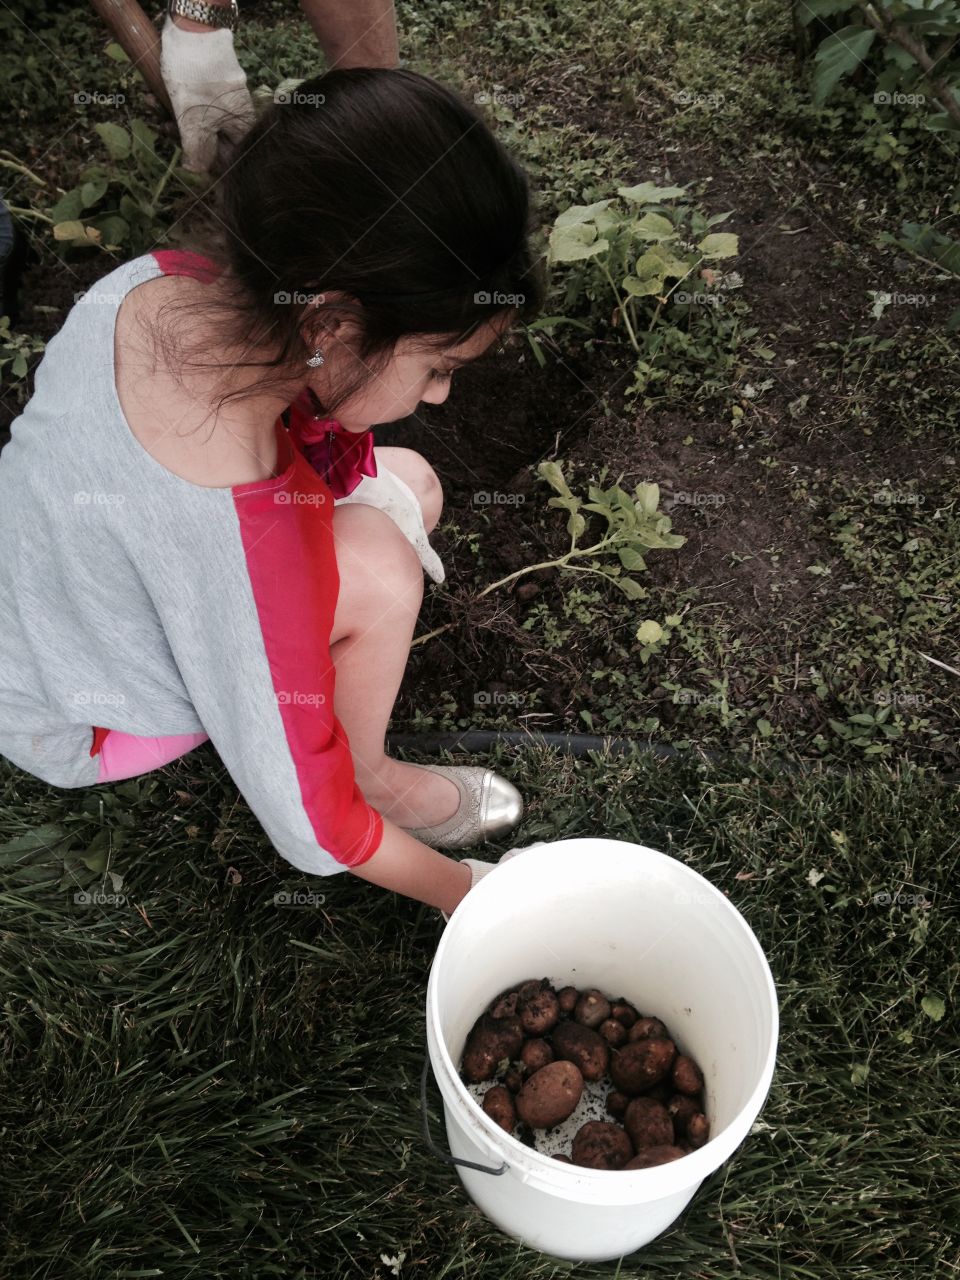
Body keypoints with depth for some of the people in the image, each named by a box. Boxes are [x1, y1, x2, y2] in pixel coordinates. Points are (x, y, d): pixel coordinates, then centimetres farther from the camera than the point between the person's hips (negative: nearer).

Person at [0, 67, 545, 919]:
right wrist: (465, 893, -12)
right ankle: (369, 778, 0)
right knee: (376, 566, -29)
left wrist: (364, 485, -11)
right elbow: (305, 823, -27)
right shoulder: (244, 532, -41)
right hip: (73, 727, -7)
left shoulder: (157, 281, -22)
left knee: (408, 486, -2)